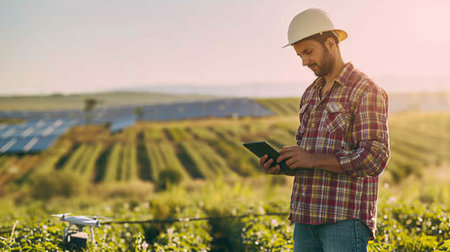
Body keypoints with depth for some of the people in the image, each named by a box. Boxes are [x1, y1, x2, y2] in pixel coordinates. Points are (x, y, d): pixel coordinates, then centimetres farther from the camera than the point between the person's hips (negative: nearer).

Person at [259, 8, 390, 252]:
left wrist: (313, 160, -20)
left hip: (346, 218, -8)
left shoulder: (367, 91, -6)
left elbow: (374, 158, -16)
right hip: (307, 218, 8)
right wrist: (279, 165, 1)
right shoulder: (310, 95, 19)